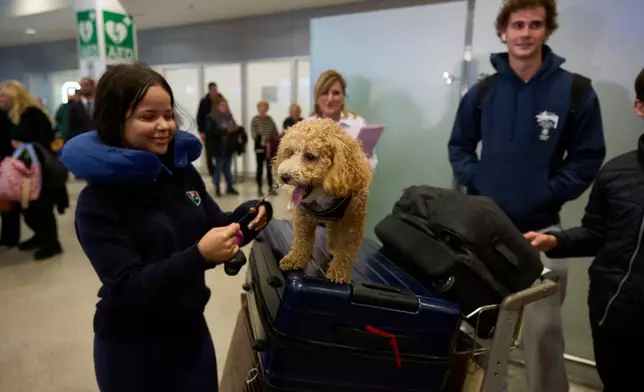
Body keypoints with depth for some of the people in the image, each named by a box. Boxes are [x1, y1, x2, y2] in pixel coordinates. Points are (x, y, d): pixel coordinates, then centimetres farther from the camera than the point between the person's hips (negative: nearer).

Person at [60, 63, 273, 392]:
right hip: (131, 347, -4)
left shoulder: (183, 171, -4)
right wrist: (199, 256, -37)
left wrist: (248, 216, -17)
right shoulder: (97, 200, -18)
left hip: (191, 328, 4)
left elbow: (215, 227, 5)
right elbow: (128, 287, -23)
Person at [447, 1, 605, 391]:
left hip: (541, 227, -2)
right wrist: (475, 181, -6)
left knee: (543, 325, 3)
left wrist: (548, 194, -13)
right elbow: (459, 146, 11)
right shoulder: (482, 92, 2)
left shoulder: (577, 91, -4)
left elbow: (588, 158, -1)